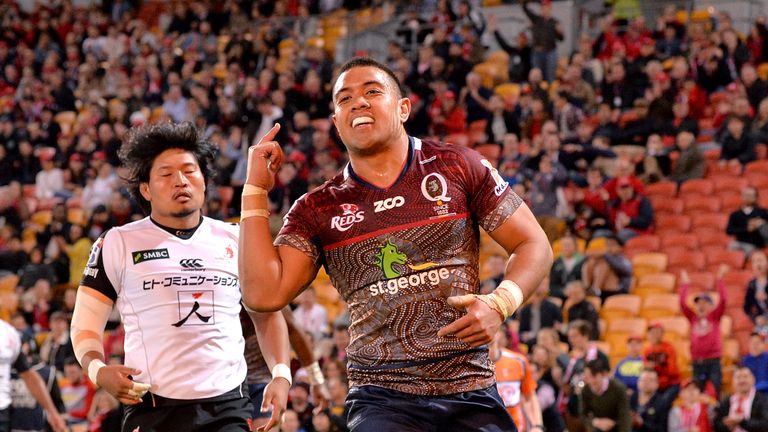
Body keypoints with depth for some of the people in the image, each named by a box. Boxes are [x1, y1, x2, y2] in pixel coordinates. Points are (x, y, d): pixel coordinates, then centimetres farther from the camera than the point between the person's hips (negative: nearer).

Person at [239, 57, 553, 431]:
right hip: (381, 400, 0)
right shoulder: (316, 210, 8)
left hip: (470, 393, 0)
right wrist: (255, 189, -1)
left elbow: (533, 245, 7)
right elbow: (264, 294, -4)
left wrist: (499, 304, -12)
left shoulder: (457, 167, 5)